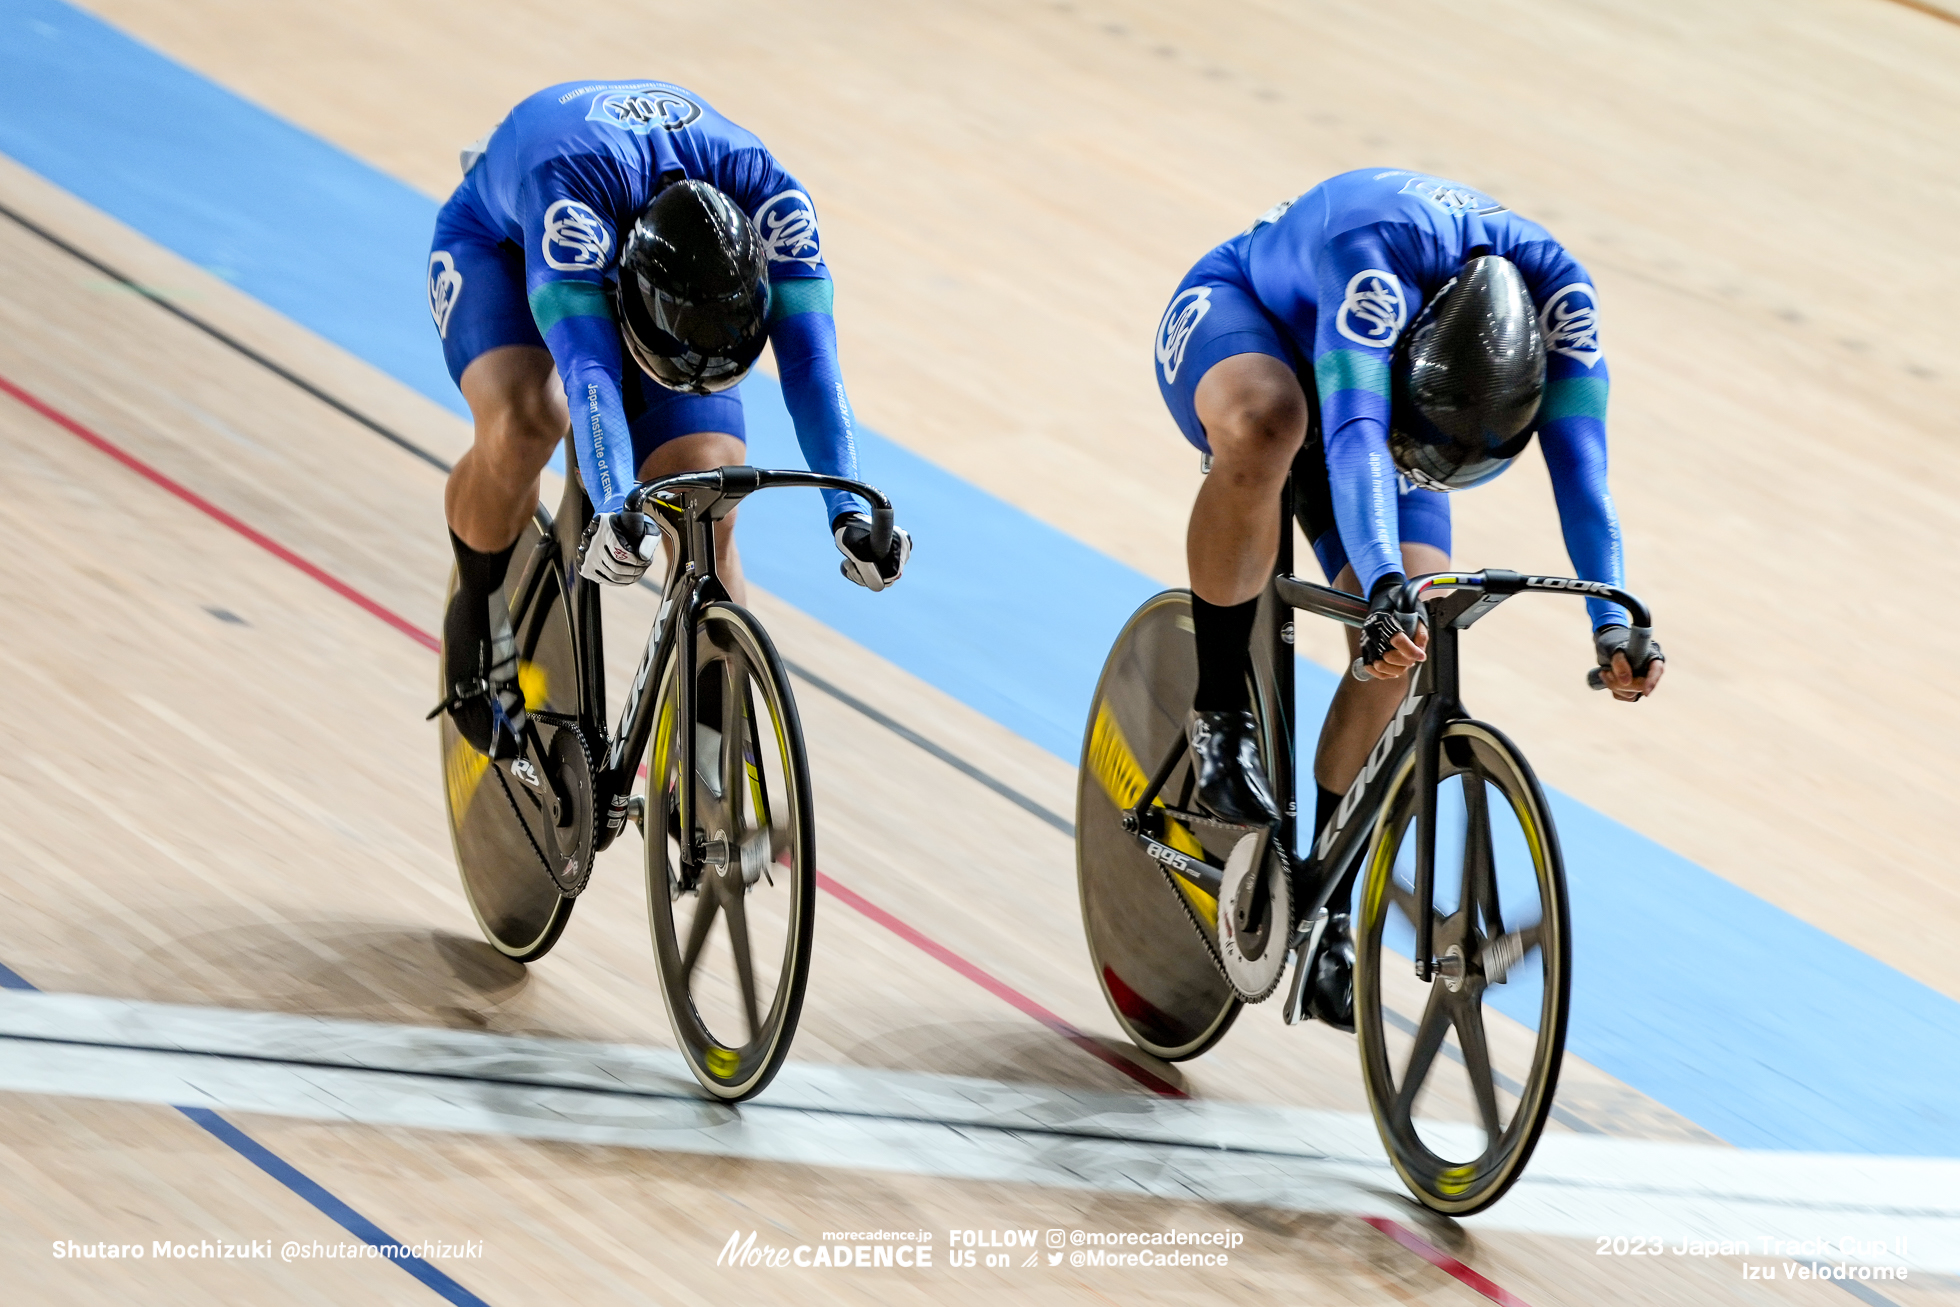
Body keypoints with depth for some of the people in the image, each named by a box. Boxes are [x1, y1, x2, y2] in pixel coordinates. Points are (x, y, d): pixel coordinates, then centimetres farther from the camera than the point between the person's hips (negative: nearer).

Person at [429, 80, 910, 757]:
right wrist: (615, 512, -66)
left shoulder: (772, 198, -36)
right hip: (500, 243, -3)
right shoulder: (572, 191, -46)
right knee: (523, 423, -36)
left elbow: (809, 359, -40)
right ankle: (478, 605, -6)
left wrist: (849, 511, -52)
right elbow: (587, 367, -53)